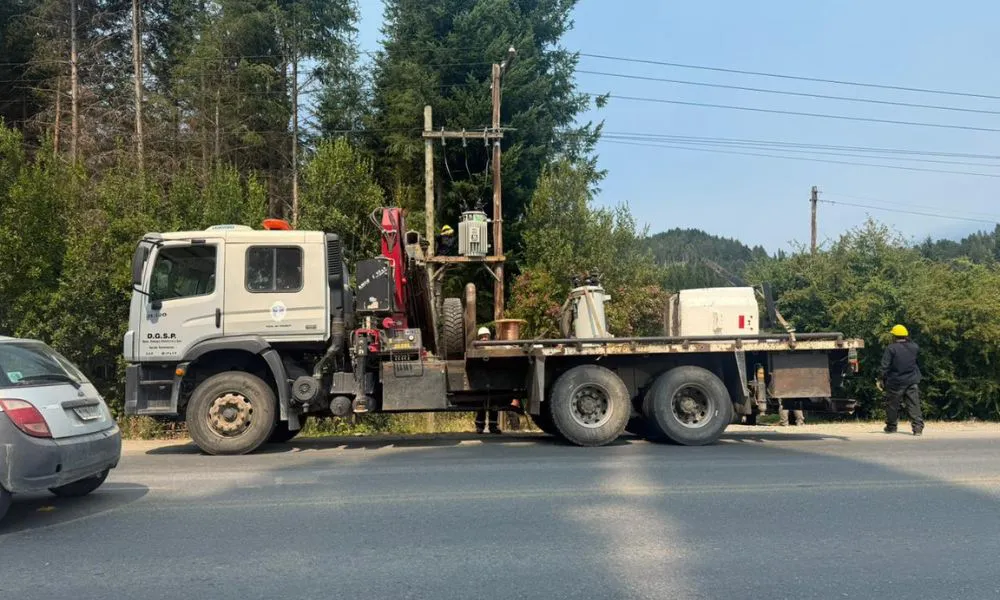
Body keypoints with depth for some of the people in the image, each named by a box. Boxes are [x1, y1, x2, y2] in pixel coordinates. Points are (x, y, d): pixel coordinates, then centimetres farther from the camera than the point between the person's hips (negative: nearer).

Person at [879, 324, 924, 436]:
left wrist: (882, 379, -5)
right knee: (913, 405, 2)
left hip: (895, 382, -3)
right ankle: (918, 427, -7)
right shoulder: (914, 347, 1)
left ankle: (891, 426, 20)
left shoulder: (891, 348, -13)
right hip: (912, 381, 3)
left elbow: (885, 366, -13)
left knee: (892, 405, 10)